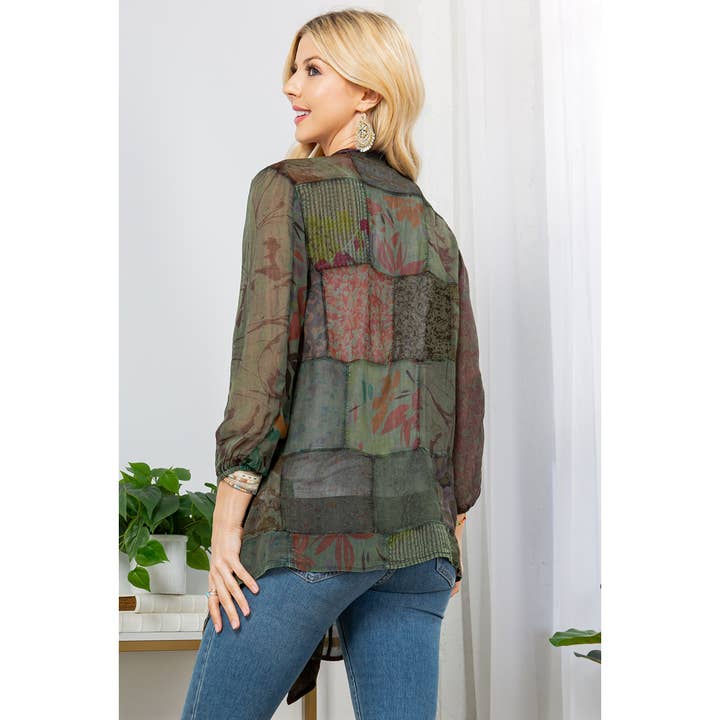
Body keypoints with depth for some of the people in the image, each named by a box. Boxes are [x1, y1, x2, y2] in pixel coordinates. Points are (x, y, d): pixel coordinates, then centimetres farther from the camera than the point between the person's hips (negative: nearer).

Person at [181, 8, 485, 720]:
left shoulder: (288, 186, -1)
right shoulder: (433, 227, 17)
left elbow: (265, 345, -11)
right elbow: (465, 389, 15)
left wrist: (227, 517, -11)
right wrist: (451, 528, 21)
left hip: (312, 513, -6)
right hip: (416, 530, 6)